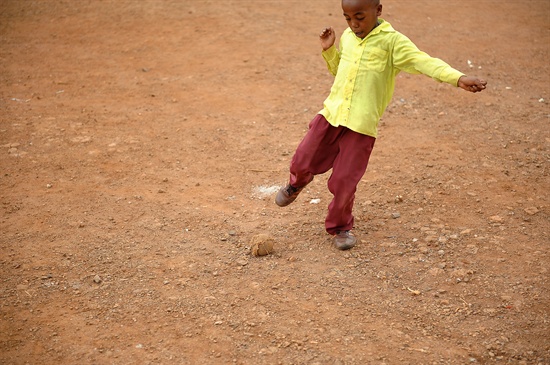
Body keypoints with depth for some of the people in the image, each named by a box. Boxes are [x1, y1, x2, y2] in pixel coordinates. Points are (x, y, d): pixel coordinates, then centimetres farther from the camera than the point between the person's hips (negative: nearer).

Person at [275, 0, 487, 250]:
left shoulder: (392, 41, -9)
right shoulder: (347, 37, 9)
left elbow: (424, 62, -22)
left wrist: (458, 78, -36)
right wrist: (328, 50, 7)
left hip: (361, 125, -4)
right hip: (331, 114, 5)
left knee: (344, 181, -1)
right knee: (302, 163, 8)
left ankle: (339, 226, 26)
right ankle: (296, 184, 45)